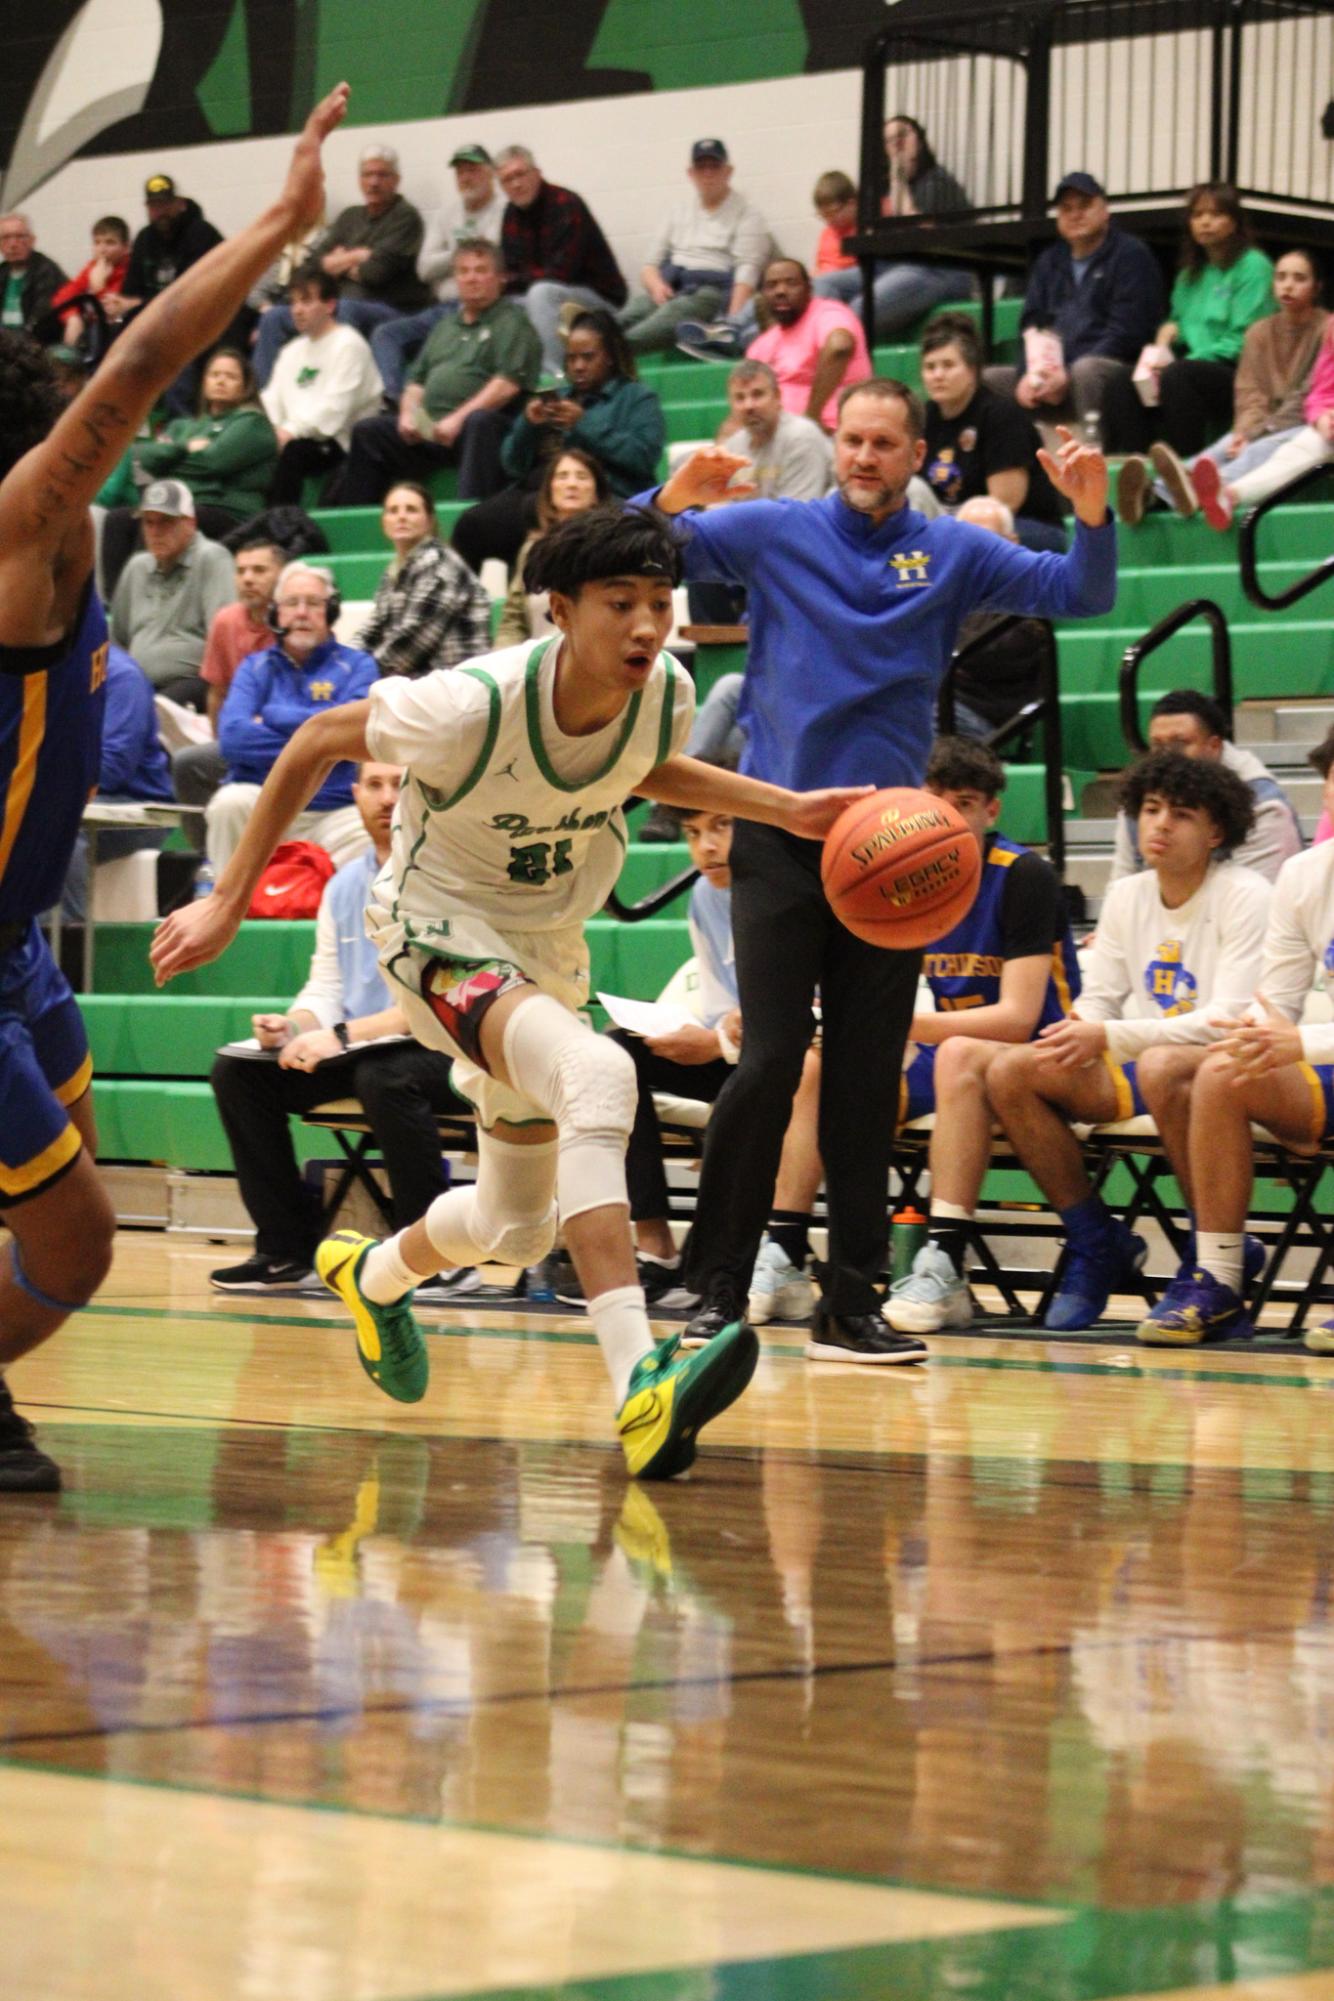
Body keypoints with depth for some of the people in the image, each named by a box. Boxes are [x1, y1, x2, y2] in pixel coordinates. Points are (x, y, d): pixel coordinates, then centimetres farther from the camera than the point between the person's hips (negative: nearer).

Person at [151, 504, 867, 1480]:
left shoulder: (667, 693, -14)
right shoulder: (475, 704, -29)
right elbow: (319, 740, -14)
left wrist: (789, 808, 2)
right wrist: (229, 902, -11)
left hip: (548, 947, 7)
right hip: (441, 928, -7)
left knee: (513, 1229, 18)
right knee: (598, 1071, -38)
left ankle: (374, 1273, 55)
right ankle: (638, 1381, -46)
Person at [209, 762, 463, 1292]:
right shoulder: (344, 885, 14)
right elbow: (325, 987, 16)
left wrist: (344, 1035, -24)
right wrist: (294, 1028, -8)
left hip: (441, 1051, -7)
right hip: (357, 1053, 7)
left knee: (385, 1076, -38)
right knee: (237, 1070, -6)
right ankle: (290, 1248, -3)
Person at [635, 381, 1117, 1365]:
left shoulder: (954, 554, 7)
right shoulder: (774, 531, 4)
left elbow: (1080, 594, 3)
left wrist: (1094, 519, -16)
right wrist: (670, 501, -20)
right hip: (778, 833, -2)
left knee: (869, 1077, 4)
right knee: (770, 1062, -8)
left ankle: (852, 1301, 10)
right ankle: (716, 1290, -2)